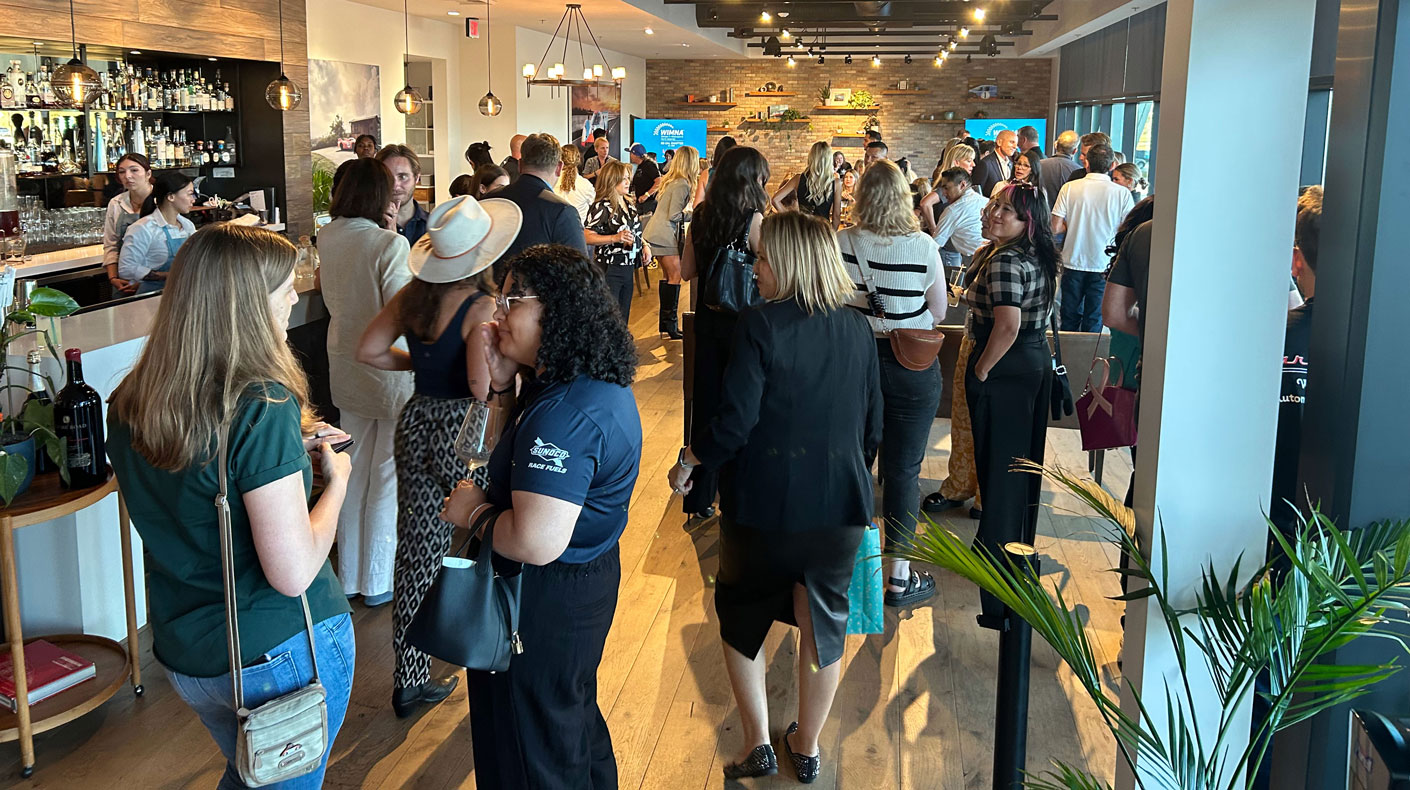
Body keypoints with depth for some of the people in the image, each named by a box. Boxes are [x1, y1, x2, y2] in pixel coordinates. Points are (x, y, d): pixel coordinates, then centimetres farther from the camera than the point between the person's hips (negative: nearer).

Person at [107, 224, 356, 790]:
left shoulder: (129, 405, -3)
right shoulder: (262, 406, -26)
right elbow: (293, 573, -26)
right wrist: (336, 479, -11)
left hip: (182, 652, 7)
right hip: (281, 655, -7)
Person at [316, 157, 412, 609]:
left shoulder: (327, 237, 1)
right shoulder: (390, 243, -19)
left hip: (345, 364, 7)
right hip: (388, 366, -7)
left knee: (354, 469, 17)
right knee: (387, 474, 6)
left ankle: (349, 575, 28)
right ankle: (377, 581, 16)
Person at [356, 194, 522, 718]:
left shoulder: (412, 296, 0)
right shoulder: (481, 307, -20)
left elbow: (369, 350, 5)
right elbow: (483, 384, -27)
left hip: (417, 424, 6)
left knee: (417, 554, 13)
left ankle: (410, 680, 23)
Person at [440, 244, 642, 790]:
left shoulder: (566, 410, -31)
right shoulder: (601, 385, 1)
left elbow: (537, 542, -38)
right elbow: (526, 455, 15)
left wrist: (472, 509, -19)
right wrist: (504, 384, 0)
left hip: (544, 601, -10)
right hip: (589, 577, 10)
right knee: (575, 716, 31)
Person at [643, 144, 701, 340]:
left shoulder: (670, 180, 12)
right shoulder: (682, 184, -17)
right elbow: (674, 216, -19)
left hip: (657, 234, 10)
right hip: (665, 235, -10)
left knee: (668, 275, 15)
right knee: (675, 276, -8)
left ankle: (665, 320, 20)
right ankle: (670, 323, -8)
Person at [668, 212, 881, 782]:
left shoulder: (761, 326, -15)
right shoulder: (858, 330, 1)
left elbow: (735, 421, -19)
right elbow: (873, 422, 8)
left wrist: (688, 462, -3)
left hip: (765, 504, -4)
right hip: (841, 504, 4)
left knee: (741, 616, 19)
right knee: (823, 623, 18)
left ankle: (757, 743, 21)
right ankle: (807, 750, 31)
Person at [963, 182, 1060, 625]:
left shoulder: (1005, 261, -23)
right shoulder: (1040, 256, 7)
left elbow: (1007, 326, -30)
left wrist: (981, 371, -19)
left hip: (1005, 370, -9)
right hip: (1038, 361, 9)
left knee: (998, 460, 2)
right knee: (1022, 457, 19)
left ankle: (996, 552, 13)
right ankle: (1019, 544, 33)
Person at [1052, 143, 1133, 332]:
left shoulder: (1069, 188, -6)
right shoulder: (1122, 193, -7)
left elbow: (1056, 228, -6)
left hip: (1073, 262, 1)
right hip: (1104, 266, -1)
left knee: (1070, 319, 13)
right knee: (1093, 322, 8)